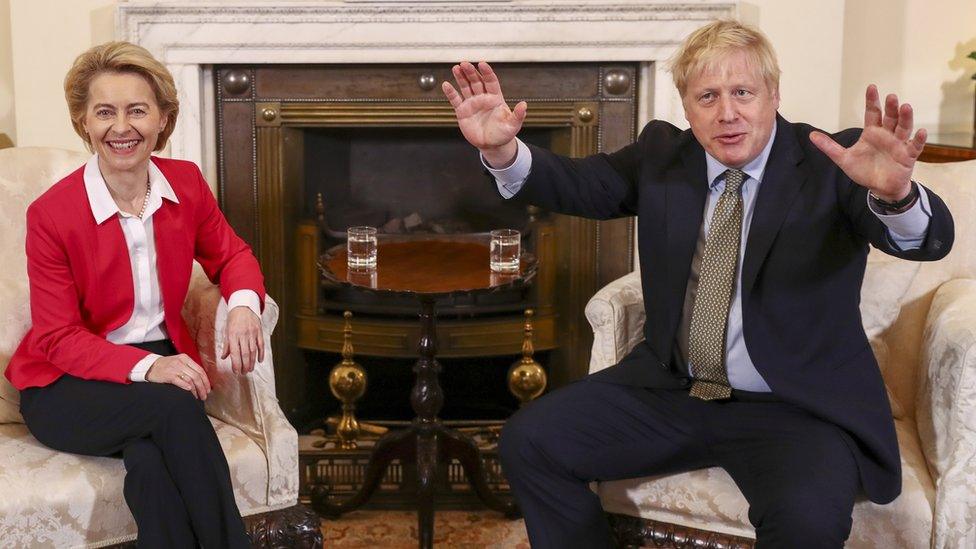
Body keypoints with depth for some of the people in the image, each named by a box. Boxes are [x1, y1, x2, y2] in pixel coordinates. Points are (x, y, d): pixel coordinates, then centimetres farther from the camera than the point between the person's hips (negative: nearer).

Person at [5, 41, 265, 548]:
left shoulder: (186, 183, -1)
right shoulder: (51, 214, -13)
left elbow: (229, 254, 13)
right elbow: (59, 338, -11)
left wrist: (243, 306, -11)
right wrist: (145, 368, -27)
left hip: (163, 361, 3)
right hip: (68, 386, -2)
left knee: (150, 462, -31)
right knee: (173, 408, -33)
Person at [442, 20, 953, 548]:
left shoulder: (833, 162, -8)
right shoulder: (662, 153, 7)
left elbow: (930, 237, -21)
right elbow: (578, 183, 1)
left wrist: (895, 193, -46)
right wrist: (502, 150, -20)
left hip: (795, 406, -4)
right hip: (669, 390, 5)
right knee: (526, 441, -8)